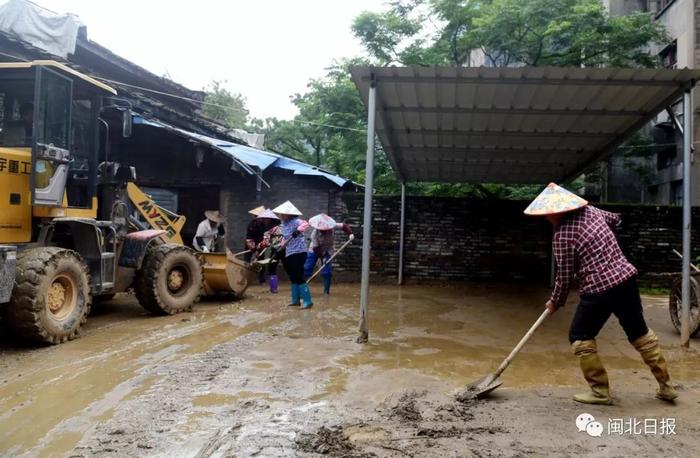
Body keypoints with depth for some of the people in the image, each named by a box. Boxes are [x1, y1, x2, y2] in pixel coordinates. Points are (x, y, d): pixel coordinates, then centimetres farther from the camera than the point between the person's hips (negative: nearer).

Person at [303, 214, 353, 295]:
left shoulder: (332, 227, -26)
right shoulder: (315, 233, -30)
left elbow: (344, 226, -16)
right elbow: (316, 248, -23)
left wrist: (350, 233, -31)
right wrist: (322, 258, -23)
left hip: (327, 251, 2)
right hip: (314, 251, -2)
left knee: (327, 272, -8)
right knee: (306, 269, -4)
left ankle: (326, 291, 6)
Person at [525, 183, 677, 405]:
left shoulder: (563, 236, -13)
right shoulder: (589, 210, 7)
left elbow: (565, 276, -8)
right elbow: (615, 219, 28)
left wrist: (555, 302, 7)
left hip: (599, 290, -8)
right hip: (627, 278, 8)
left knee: (580, 337, 10)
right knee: (640, 333, 21)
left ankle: (600, 391, 14)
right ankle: (666, 386, 31)